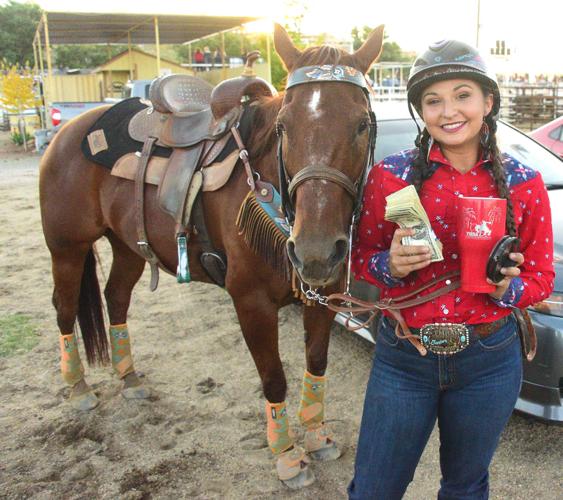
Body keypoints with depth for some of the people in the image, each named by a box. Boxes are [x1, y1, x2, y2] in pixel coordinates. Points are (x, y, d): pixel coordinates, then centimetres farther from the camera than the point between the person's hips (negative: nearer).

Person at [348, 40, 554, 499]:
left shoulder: (523, 183, -5)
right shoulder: (390, 176, -9)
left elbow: (542, 277, 2)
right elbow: (361, 258, 0)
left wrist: (506, 288, -20)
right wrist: (390, 266, -22)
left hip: (489, 363, 1)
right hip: (402, 356, -1)